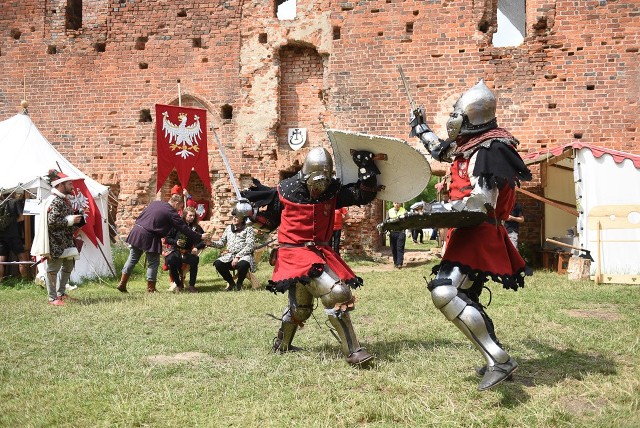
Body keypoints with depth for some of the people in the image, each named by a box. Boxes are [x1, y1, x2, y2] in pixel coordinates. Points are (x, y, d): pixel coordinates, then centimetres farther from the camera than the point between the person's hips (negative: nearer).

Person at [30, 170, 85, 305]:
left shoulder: (65, 199, 14)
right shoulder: (54, 201, -16)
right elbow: (52, 221, -24)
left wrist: (76, 218, 8)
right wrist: (70, 220, -19)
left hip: (67, 241, 10)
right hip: (55, 242, -10)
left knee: (68, 266, 16)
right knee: (53, 269, -3)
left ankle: (61, 293, 28)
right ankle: (52, 298, 4)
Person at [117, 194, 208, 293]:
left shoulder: (155, 203, 13)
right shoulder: (172, 213, -6)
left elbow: (141, 216, 20)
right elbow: (184, 229, -5)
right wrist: (200, 237, 3)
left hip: (136, 230, 7)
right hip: (148, 237, -7)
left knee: (132, 258, 15)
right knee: (153, 262, 6)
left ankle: (122, 284, 17)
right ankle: (150, 288, 10)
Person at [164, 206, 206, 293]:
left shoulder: (196, 227, 5)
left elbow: (203, 241, 3)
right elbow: (167, 239, 2)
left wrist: (196, 247, -15)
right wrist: (175, 242, -16)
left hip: (188, 252, 1)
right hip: (175, 251, -1)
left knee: (195, 260, -33)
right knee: (170, 260, -34)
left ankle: (192, 285, -17)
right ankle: (178, 285, -11)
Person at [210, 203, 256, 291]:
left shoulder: (248, 229, 2)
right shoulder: (228, 228, 16)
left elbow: (249, 246, -9)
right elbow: (221, 243, 16)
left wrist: (238, 257, -19)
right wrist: (211, 243, -5)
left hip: (243, 256, -4)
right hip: (229, 256, 4)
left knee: (243, 264, -38)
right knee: (218, 263, -25)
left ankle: (239, 283, -6)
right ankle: (231, 283, 1)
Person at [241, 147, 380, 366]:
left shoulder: (333, 190, -3)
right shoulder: (286, 190, -10)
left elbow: (365, 194, -7)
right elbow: (269, 221, 4)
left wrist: (366, 168, -17)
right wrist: (255, 205, -11)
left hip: (320, 251, 6)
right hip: (295, 252, -6)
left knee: (300, 306, 21)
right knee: (335, 293, -21)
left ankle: (282, 345, 46)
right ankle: (352, 351, -14)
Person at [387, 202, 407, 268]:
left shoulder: (404, 211, 3)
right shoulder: (389, 211, 11)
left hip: (401, 232, -3)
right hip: (392, 232, 3)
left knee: (400, 248, -8)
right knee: (393, 249, 5)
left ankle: (399, 263, -9)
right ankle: (395, 263, 15)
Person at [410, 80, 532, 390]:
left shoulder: (489, 151, -16)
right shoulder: (469, 146, 14)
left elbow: (481, 202, -25)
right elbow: (442, 152, 37)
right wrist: (422, 131, 43)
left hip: (479, 233, -11)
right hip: (469, 233, 11)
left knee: (444, 292, -25)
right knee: (465, 300, 18)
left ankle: (499, 360, -20)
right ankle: (496, 359, 30)